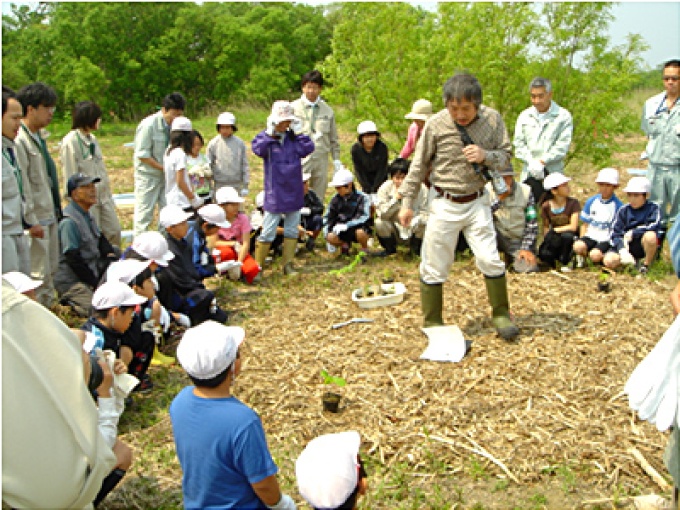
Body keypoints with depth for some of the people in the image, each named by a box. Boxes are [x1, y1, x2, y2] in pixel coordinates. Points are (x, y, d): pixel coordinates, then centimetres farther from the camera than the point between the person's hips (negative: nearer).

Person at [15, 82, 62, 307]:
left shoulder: (38, 138, 14)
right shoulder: (19, 140, -16)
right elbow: (21, 185, -19)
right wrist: (31, 221, -19)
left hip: (50, 216, 10)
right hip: (36, 220, -10)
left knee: (51, 269, 16)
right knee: (39, 274, -4)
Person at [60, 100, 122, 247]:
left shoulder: (92, 138, 11)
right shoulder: (70, 142, -13)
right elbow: (71, 177, -13)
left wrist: (109, 195, 14)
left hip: (103, 197, 8)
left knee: (114, 231, 9)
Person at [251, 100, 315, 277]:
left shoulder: (294, 138, 7)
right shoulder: (265, 137, -3)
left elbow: (308, 149, -8)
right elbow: (258, 149, -25)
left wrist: (299, 133, -8)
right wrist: (270, 134, -22)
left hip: (294, 192, 5)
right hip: (274, 193, -4)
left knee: (292, 230, 10)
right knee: (268, 232, -3)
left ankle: (288, 264, 20)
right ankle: (257, 266, 8)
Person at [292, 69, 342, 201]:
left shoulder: (327, 110, 11)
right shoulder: (294, 108, 1)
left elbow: (333, 138, 16)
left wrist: (336, 159, 12)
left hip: (321, 159, 3)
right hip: (300, 159, -3)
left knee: (318, 197, 8)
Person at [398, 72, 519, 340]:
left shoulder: (492, 119, -4)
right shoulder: (435, 124, -10)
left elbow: (505, 157, 5)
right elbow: (419, 166, 0)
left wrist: (486, 155, -17)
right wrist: (407, 202, 1)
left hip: (477, 202, 1)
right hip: (444, 205, -1)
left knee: (490, 260, 0)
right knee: (434, 266, 3)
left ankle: (501, 315, 21)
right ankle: (432, 323, 19)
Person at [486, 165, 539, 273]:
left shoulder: (525, 191, -5)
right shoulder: (487, 190, -9)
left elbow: (532, 222, -4)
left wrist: (526, 248, -12)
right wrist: (499, 199, -29)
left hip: (519, 240, 1)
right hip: (499, 238, -1)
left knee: (529, 269, -20)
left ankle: (512, 259, 16)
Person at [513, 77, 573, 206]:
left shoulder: (563, 116, 0)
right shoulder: (524, 116, 11)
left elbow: (562, 146, -7)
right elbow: (518, 144, 5)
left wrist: (542, 161, -15)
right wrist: (532, 162, -11)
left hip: (553, 174, -3)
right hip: (529, 174, 3)